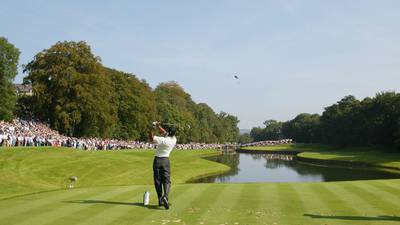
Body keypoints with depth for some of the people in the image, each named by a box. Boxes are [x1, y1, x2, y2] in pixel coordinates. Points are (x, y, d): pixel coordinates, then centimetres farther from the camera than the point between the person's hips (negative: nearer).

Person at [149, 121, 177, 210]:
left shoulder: (163, 140, -18)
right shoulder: (174, 140, -2)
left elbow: (151, 138, -16)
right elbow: (164, 133, 12)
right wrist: (158, 126, 9)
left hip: (157, 160, -2)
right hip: (166, 160, 2)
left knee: (157, 181, 7)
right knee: (166, 181, -1)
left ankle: (160, 200, 7)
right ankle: (165, 196, -26)